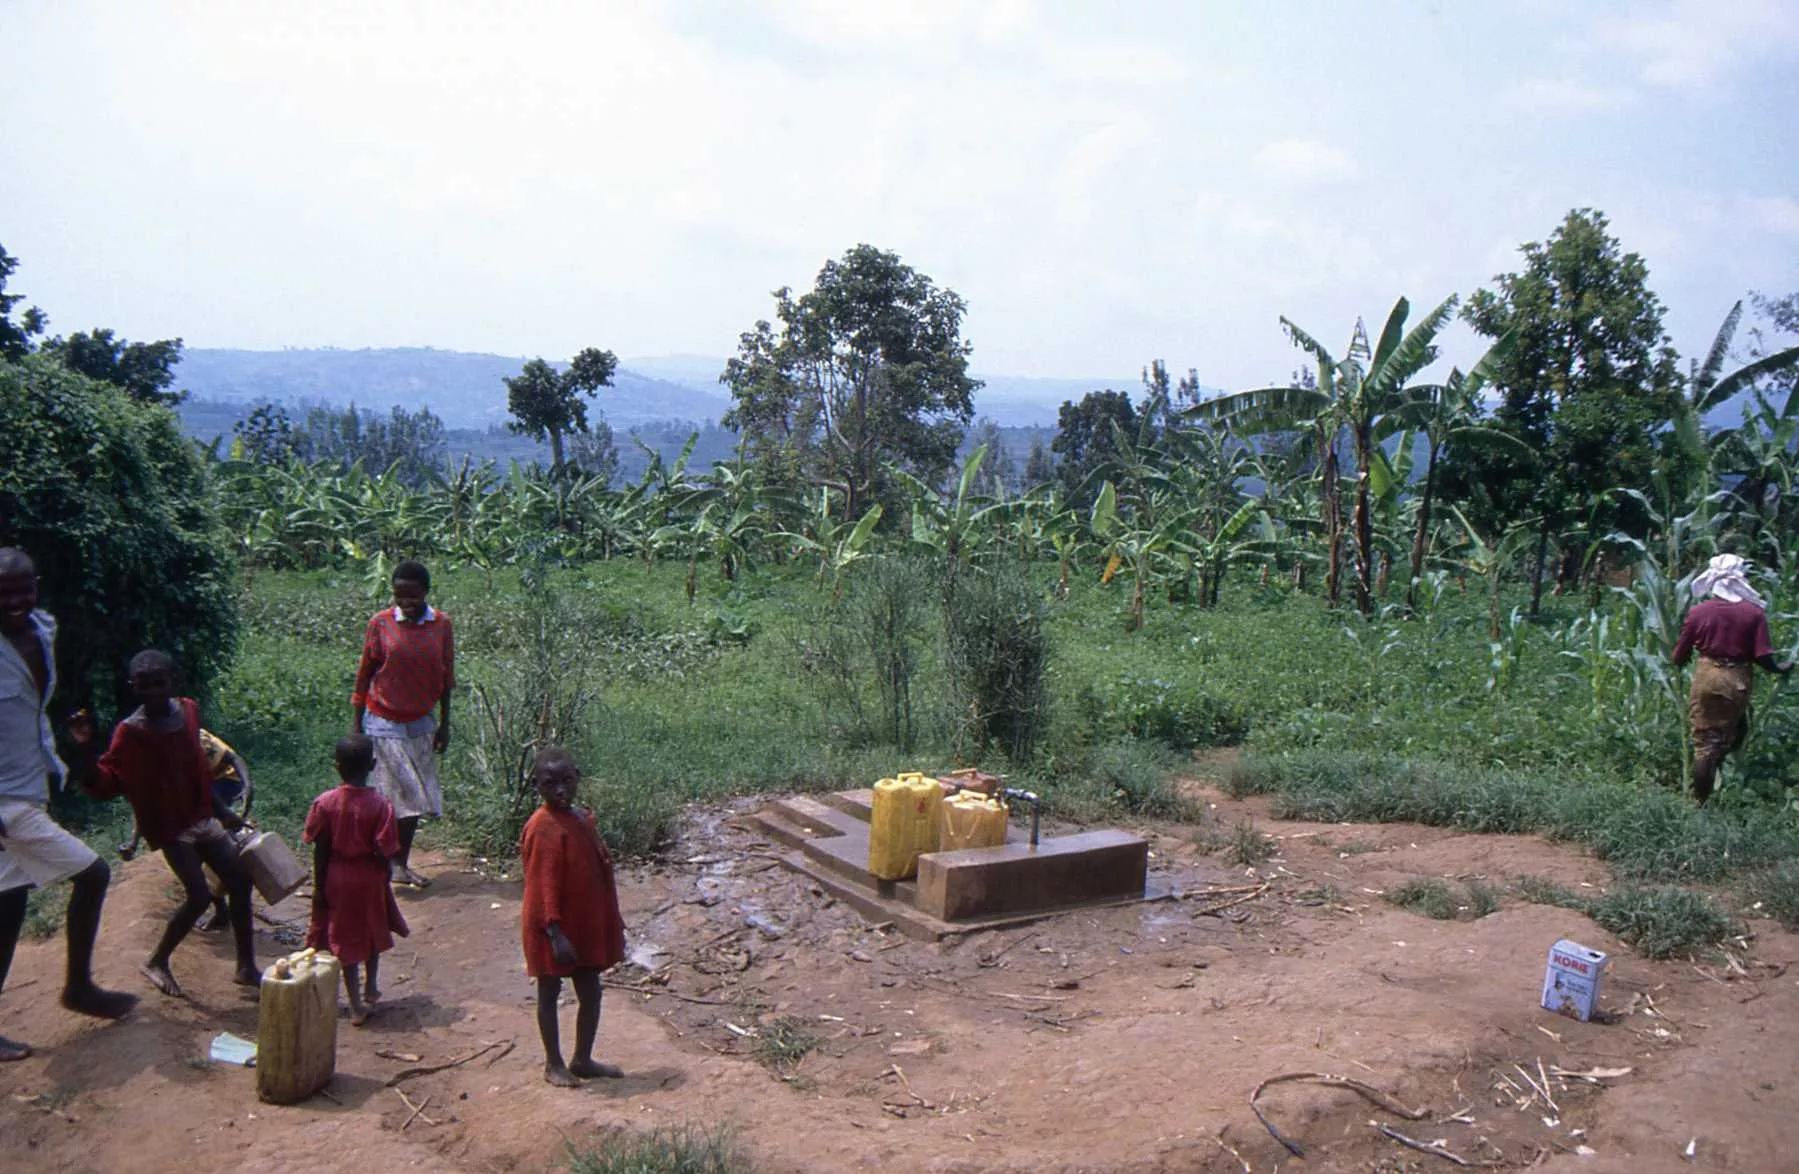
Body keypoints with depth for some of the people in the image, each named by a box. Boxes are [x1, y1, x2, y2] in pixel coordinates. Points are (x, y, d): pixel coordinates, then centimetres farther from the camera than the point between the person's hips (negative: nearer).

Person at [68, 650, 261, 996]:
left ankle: (247, 967, 13)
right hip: (171, 828, -6)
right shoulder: (129, 734, -17)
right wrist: (86, 748, -37)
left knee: (240, 881, 3)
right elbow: (102, 785, -22)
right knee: (199, 896, -13)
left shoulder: (188, 710, -1)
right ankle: (157, 962, 11)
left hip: (203, 818, 6)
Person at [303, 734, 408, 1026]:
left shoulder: (325, 803, -13)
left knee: (345, 939, 10)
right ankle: (371, 988, 35)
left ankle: (357, 1006, 12)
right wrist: (386, 880, 5)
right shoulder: (380, 805, -17)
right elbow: (384, 851, -12)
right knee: (373, 931, 25)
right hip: (370, 878, 0)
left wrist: (319, 887, 2)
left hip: (337, 880, 0)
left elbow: (320, 850, -8)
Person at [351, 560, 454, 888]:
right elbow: (365, 673, -2)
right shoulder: (381, 623, -10)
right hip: (384, 722, -3)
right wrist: (356, 722, -2)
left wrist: (444, 723, 6)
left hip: (421, 721, 3)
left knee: (412, 797, 8)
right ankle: (395, 864, 5)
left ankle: (400, 864, 18)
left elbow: (446, 677, 5)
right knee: (406, 793, -7)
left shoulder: (441, 625, -3)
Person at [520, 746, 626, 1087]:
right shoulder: (544, 828, -20)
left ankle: (582, 1059, 27)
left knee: (590, 992, 13)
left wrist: (612, 924, 17)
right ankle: (553, 1064, 21)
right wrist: (555, 933, -24)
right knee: (549, 992, 9)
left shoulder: (581, 820, 6)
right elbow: (543, 885, -21)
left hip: (586, 926, 8)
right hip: (554, 930, -8)